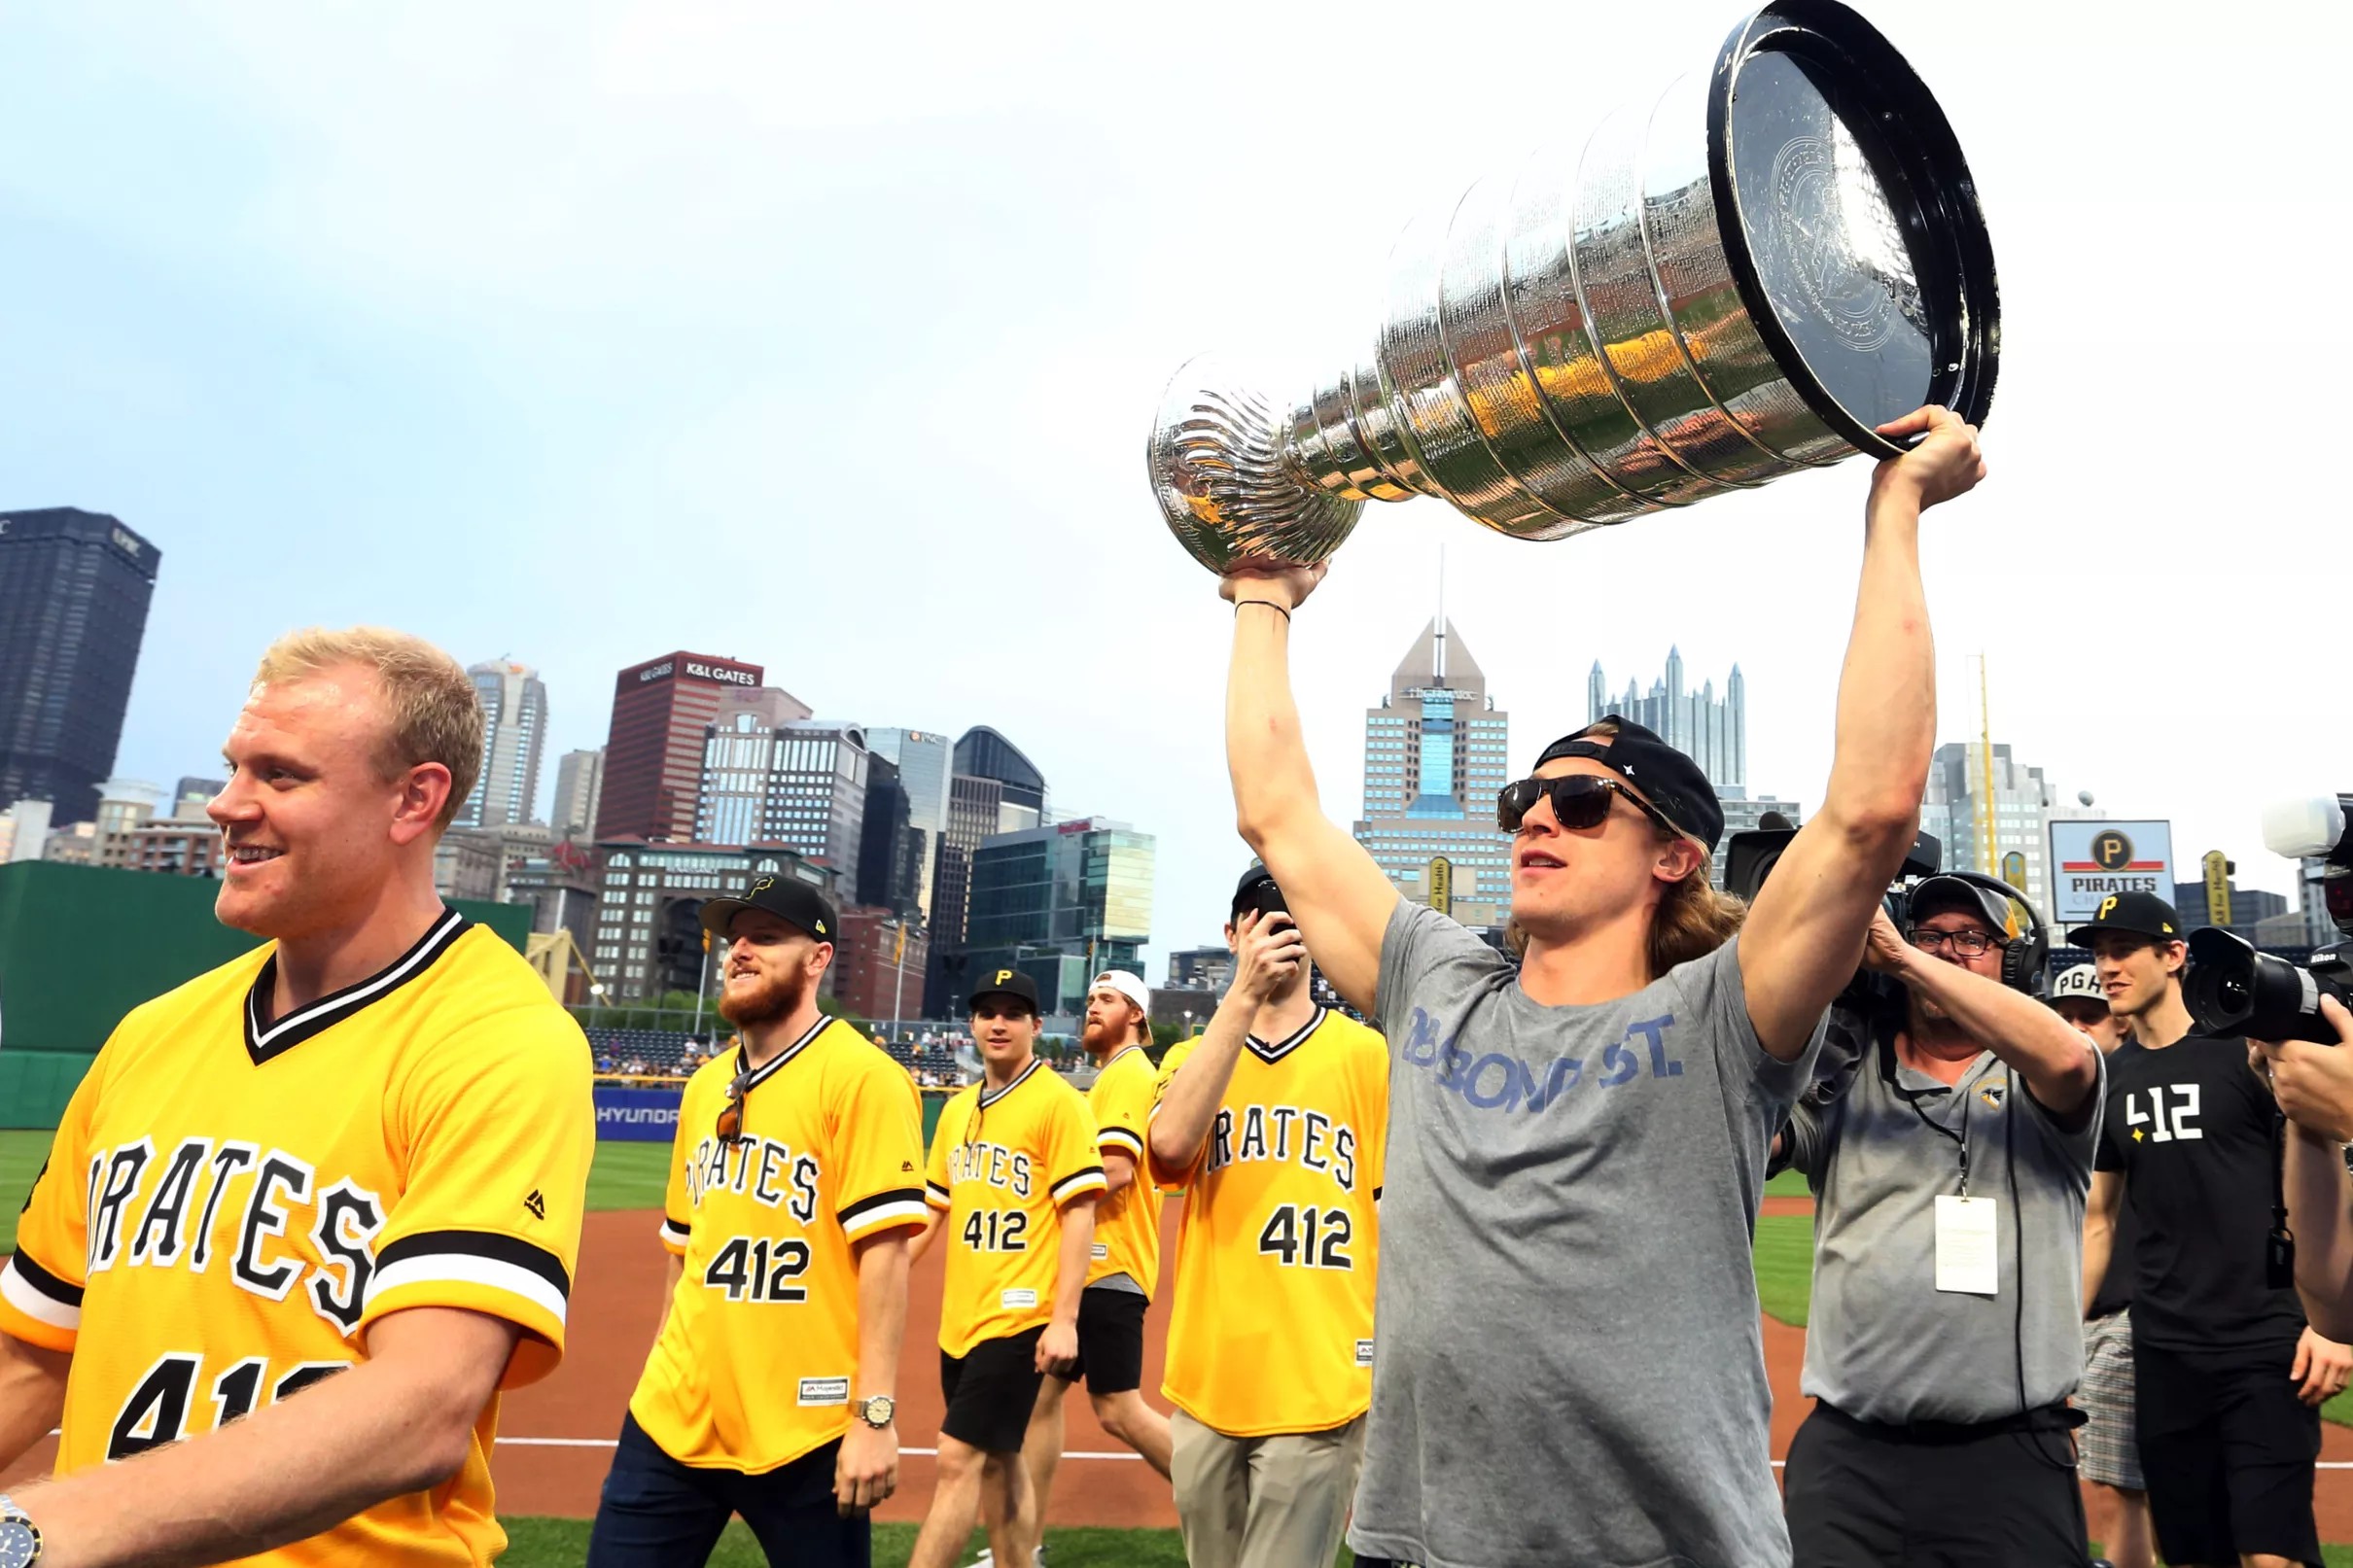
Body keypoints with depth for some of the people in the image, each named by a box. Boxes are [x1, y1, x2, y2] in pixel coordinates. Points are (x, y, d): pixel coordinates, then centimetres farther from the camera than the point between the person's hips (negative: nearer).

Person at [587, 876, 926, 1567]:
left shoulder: (859, 1076, -12)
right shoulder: (704, 1084, 10)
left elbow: (885, 1250, -17)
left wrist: (875, 1414, -20)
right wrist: (669, 1372, 19)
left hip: (804, 1434, -6)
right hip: (673, 1420, 6)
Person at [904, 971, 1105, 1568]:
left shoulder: (1058, 1101, -10)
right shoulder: (956, 1109, 11)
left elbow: (1079, 1214, -14)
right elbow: (931, 1208, 18)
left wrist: (1063, 1318, -18)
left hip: (1018, 1317, -7)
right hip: (960, 1317, 7)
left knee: (958, 1458, -7)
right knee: (997, 1461, 16)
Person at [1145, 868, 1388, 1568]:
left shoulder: (1366, 1053, 0)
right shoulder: (1193, 1055, 9)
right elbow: (1170, 1146, -13)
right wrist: (1243, 995, -15)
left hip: (1317, 1392, -3)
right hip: (1205, 1386, 4)